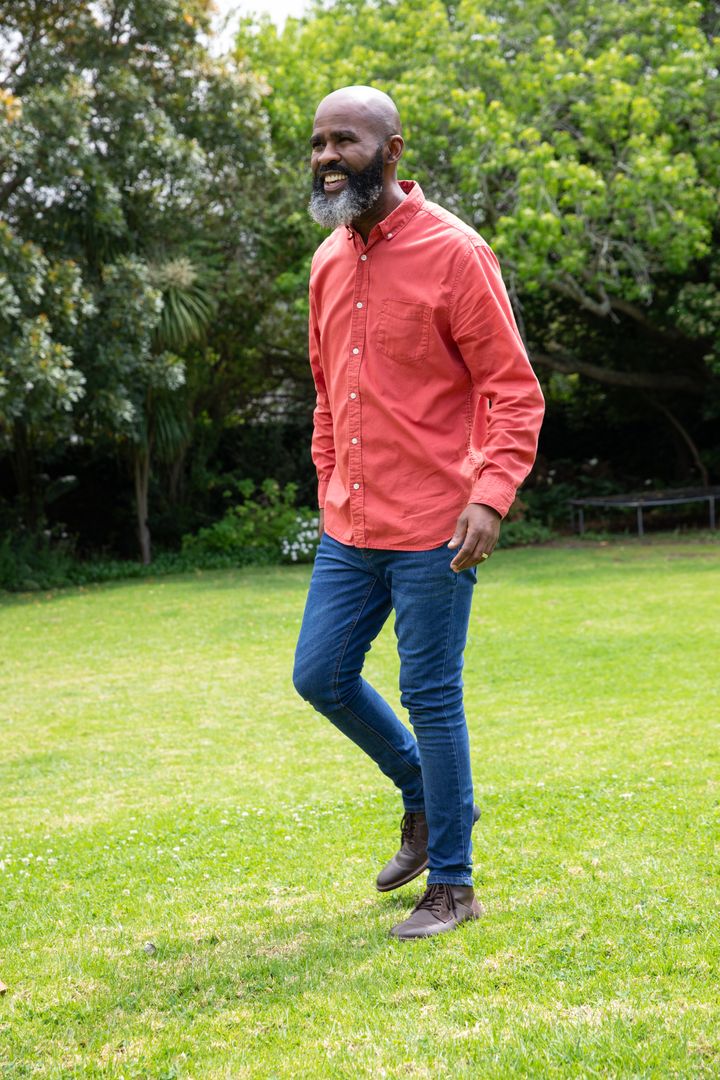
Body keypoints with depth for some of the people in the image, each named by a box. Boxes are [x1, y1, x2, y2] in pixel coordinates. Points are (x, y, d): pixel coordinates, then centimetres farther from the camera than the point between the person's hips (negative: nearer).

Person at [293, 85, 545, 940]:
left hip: (431, 531, -7)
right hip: (350, 528, 7)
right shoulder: (328, 262, 11)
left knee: (431, 699, 0)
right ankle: (425, 798, 35)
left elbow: (514, 390, -11)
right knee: (320, 675, 11)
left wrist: (490, 496, -22)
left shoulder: (452, 252, -10)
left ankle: (452, 884, 15)